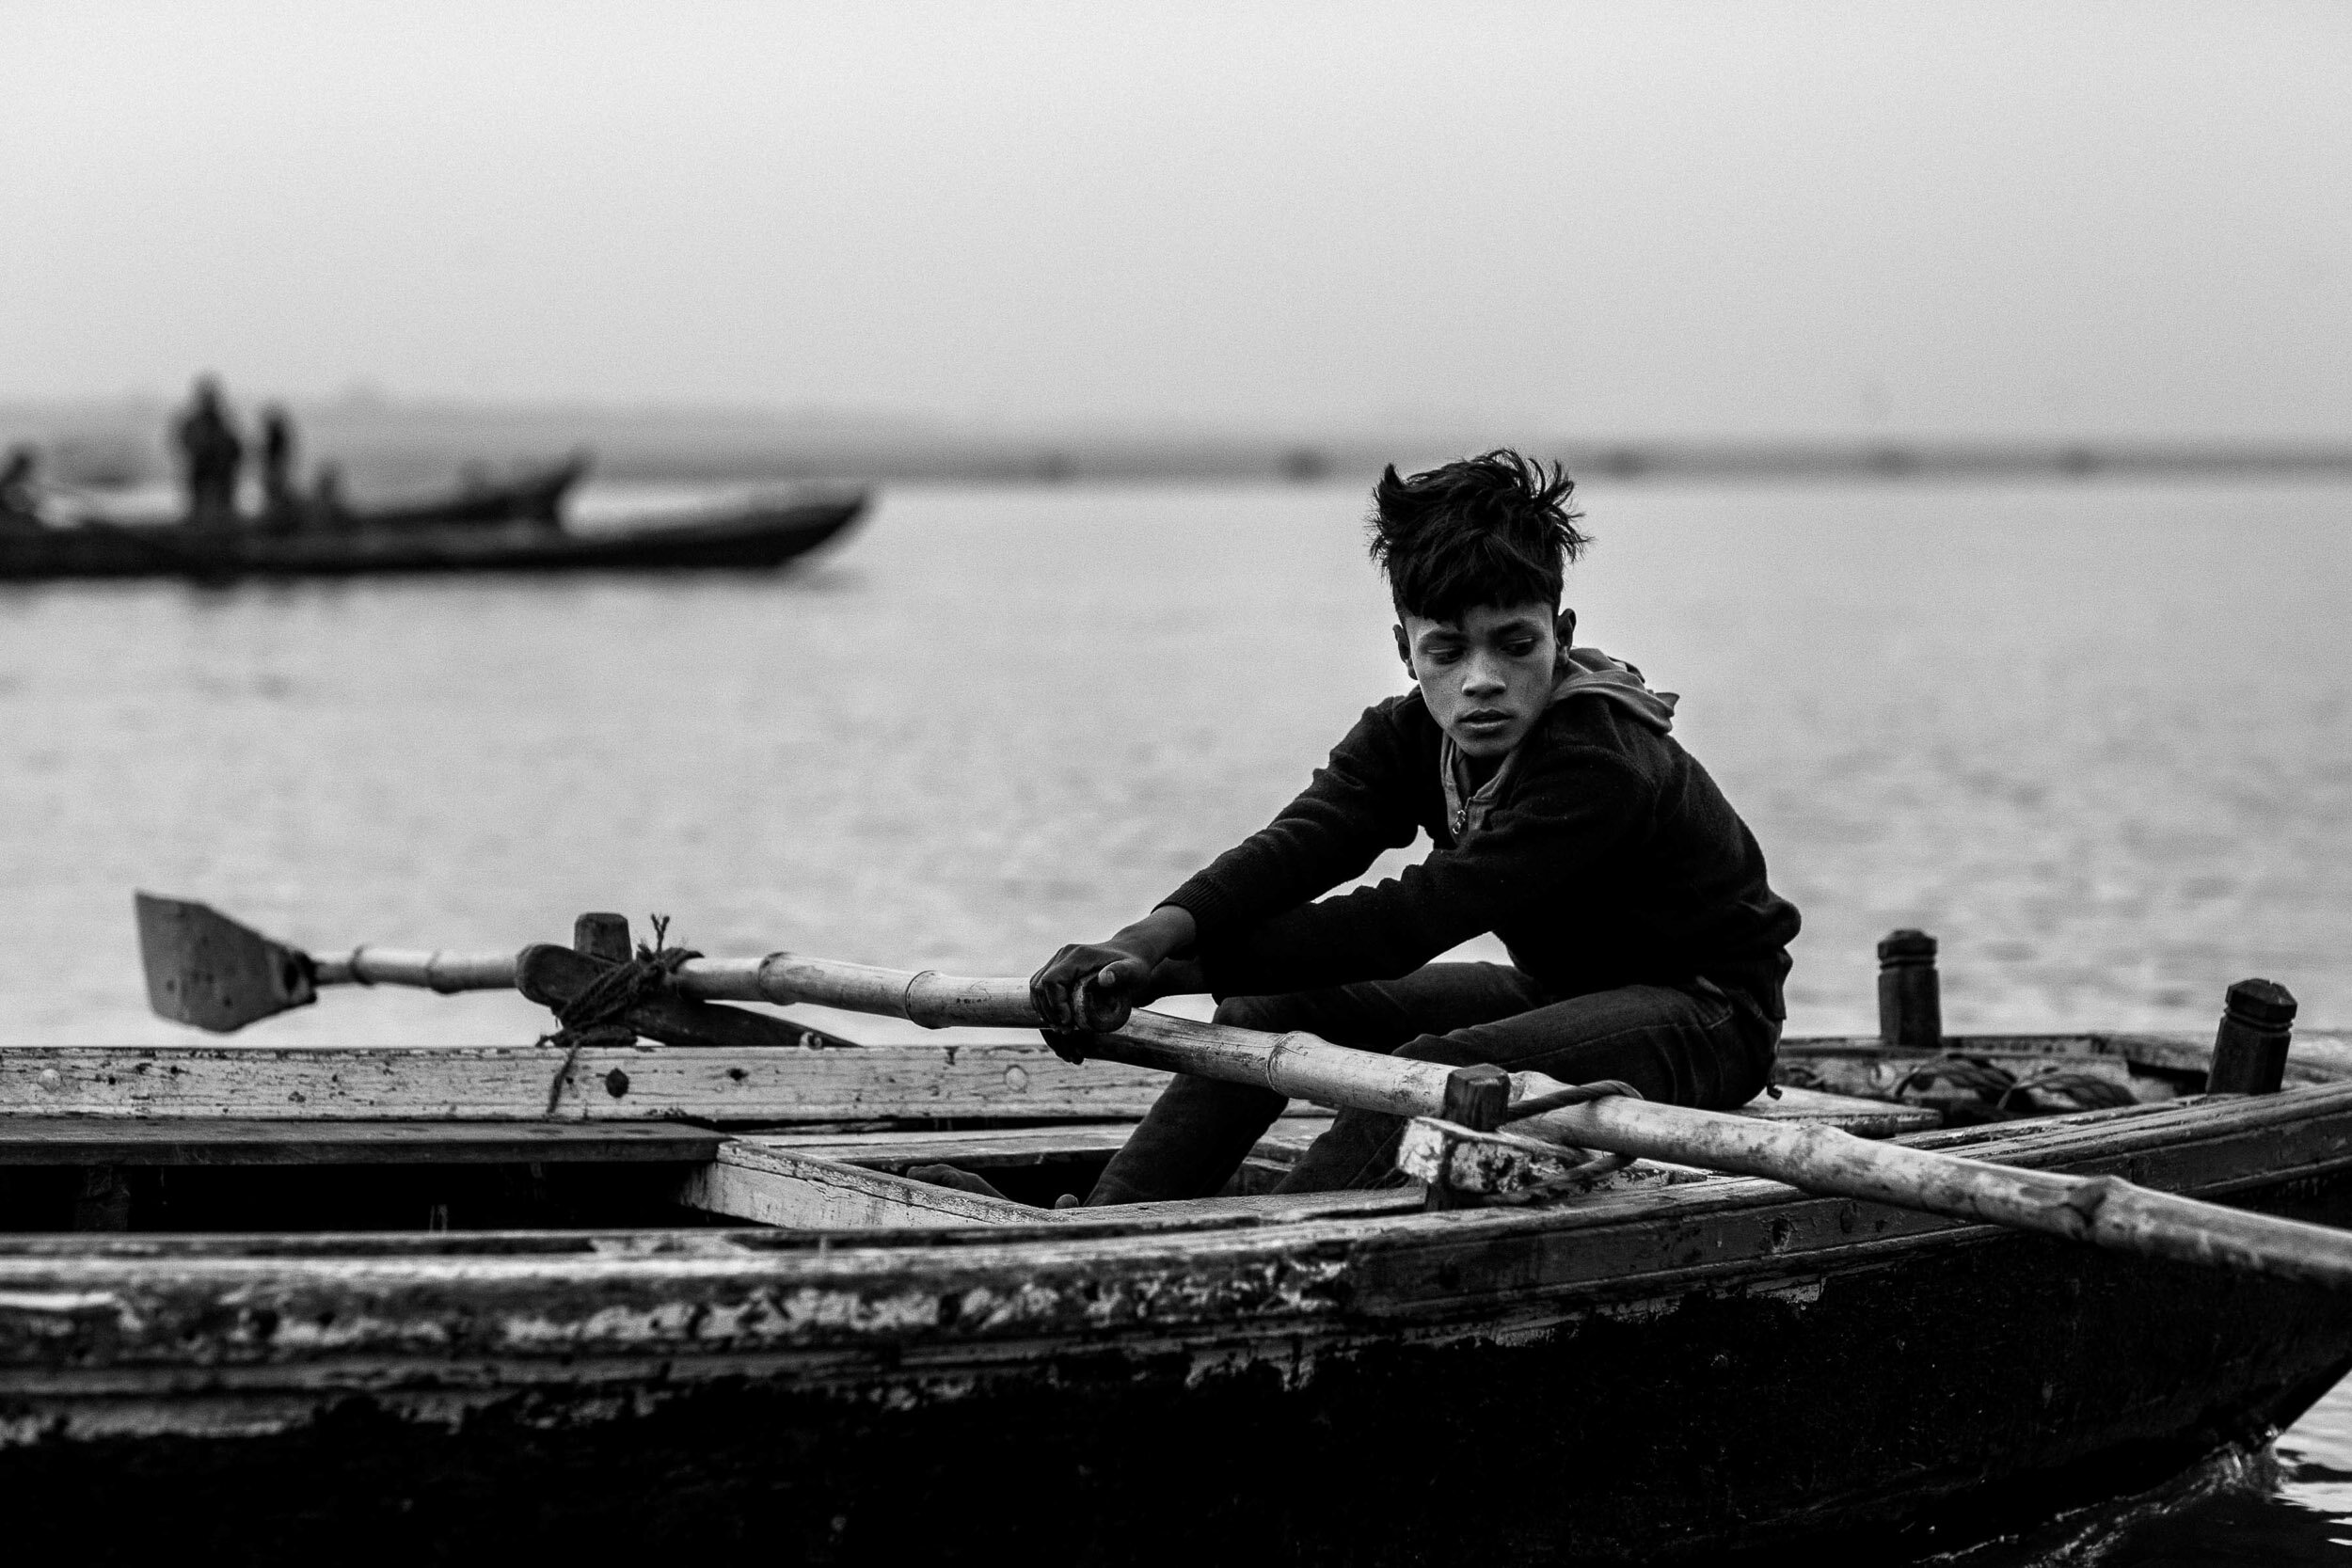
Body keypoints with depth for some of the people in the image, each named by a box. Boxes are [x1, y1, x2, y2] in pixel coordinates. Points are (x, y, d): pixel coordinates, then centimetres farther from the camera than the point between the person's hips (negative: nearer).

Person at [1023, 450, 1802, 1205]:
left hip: (1707, 1014, -8)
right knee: (1275, 1007, -5)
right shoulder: (1407, 736, -8)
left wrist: (1176, 966, -37)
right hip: (1557, 988, 8)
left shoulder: (1602, 763, -30)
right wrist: (1151, 936, -47)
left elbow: (1413, 919, -34)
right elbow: (1296, 844, -25)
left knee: (1435, 1068, -33)